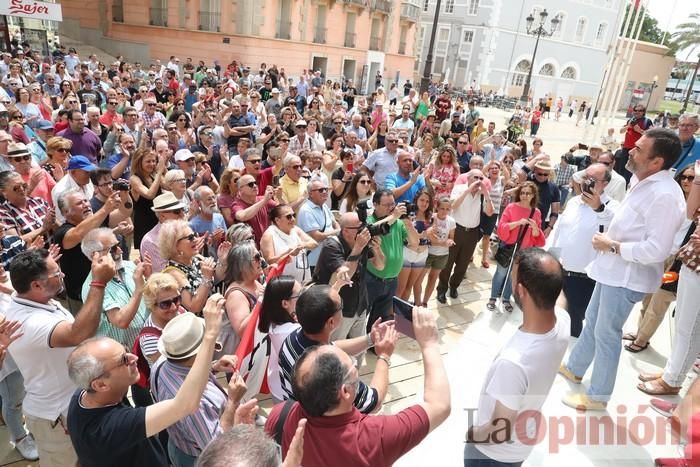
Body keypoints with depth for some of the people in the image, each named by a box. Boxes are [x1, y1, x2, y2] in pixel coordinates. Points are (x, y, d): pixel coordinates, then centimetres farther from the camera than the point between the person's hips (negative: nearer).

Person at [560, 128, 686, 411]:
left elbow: (657, 250, -28)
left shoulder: (664, 195, -25)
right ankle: (574, 368, 42)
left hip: (628, 277, -9)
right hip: (614, 269, 10)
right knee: (592, 321, 22)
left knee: (606, 334, 4)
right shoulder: (642, 181, 6)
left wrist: (612, 246, -20)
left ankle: (598, 396, 22)